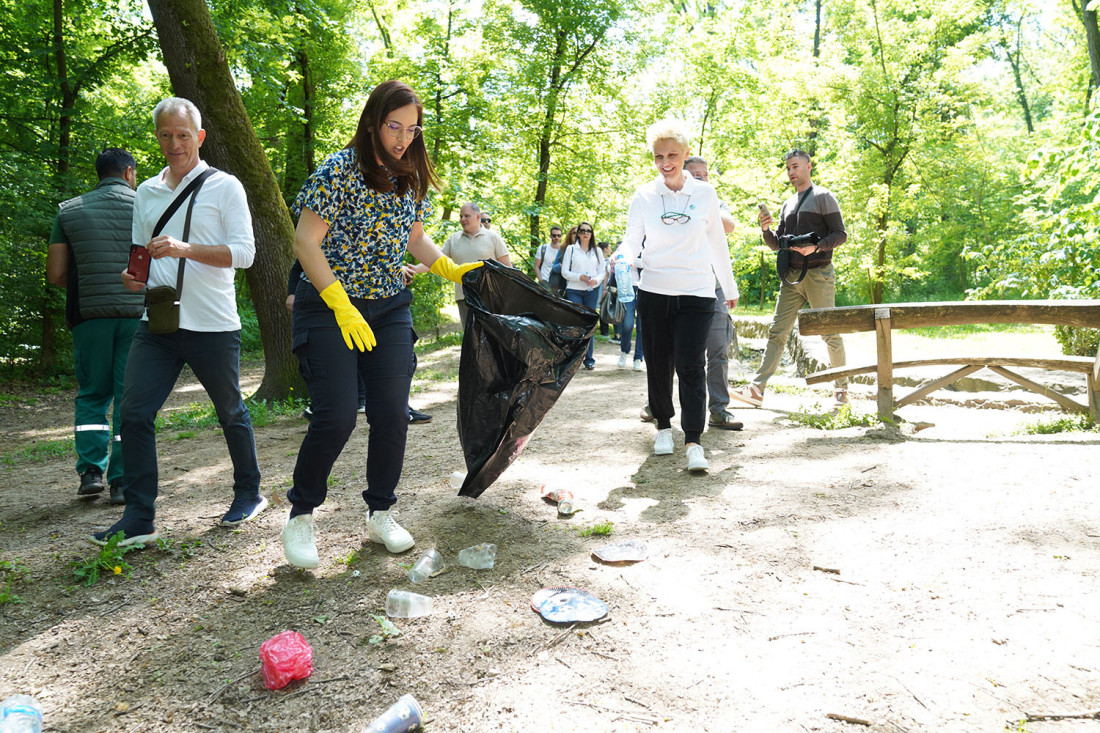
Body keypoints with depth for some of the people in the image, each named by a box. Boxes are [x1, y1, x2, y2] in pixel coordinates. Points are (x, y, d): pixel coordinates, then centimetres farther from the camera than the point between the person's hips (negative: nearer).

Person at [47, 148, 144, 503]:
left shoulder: (69, 210, 8)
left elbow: (55, 273, 4)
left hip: (90, 315, 2)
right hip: (138, 313, -2)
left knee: (91, 394, 15)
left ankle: (91, 470, 8)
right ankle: (122, 481, 3)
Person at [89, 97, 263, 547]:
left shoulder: (224, 187, -2)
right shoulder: (146, 193, 15)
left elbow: (244, 253, -10)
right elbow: (143, 252, 23)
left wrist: (187, 249, -23)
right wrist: (133, 274, 0)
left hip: (212, 324, -4)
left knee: (230, 412, 10)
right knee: (134, 413, -6)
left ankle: (249, 494, 29)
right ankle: (138, 518, 2)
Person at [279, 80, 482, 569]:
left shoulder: (411, 179, 9)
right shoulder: (338, 171, -10)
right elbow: (306, 242, -13)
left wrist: (453, 270, 4)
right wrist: (342, 306, -19)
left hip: (390, 309, 6)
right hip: (329, 306, -5)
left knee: (393, 415, -1)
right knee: (336, 417, -12)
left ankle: (380, 514, 18)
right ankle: (300, 515, 11)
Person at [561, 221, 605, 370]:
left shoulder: (597, 251, 12)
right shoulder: (571, 249, 5)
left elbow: (602, 272, 11)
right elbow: (564, 271, 1)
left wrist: (596, 280, -11)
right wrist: (580, 277, -15)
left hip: (592, 291, 2)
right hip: (574, 290, -2)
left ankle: (589, 359, 8)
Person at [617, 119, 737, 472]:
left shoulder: (704, 193, 4)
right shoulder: (644, 196, 4)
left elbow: (717, 244, 13)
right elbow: (631, 241, 5)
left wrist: (730, 288, 19)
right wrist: (622, 258, -19)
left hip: (696, 294, -1)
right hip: (654, 293, 1)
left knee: (690, 366, -9)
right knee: (657, 364, 7)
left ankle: (693, 442, -8)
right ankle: (663, 426, 26)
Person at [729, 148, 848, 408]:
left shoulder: (823, 197, 1)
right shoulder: (787, 204, 19)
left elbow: (840, 234, -4)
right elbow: (777, 243, 20)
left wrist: (816, 247, -20)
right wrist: (766, 229, 0)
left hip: (818, 274, -6)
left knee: (830, 333, 1)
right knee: (777, 332, -1)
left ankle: (842, 387, 15)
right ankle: (757, 389, -5)